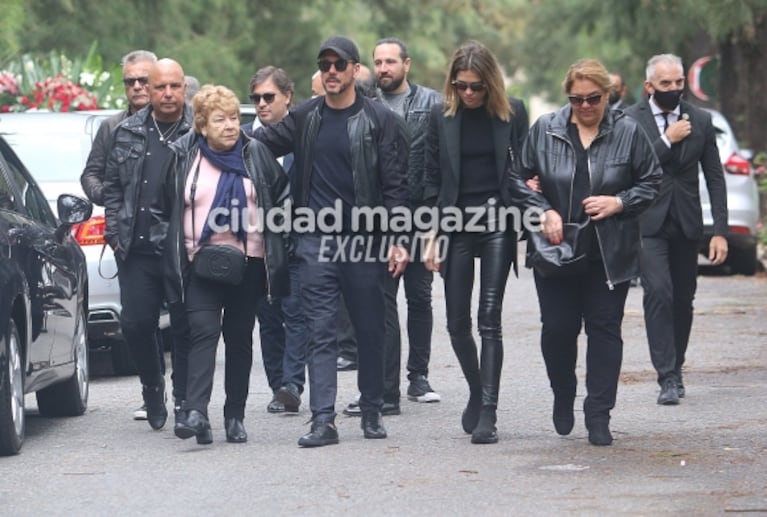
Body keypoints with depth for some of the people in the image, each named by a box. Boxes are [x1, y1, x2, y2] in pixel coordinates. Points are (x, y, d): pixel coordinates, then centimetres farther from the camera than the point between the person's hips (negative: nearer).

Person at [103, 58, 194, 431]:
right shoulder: (127, 134, 10)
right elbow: (111, 185, 17)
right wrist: (115, 233, 8)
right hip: (137, 251, 3)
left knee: (185, 329, 2)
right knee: (136, 324, 2)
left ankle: (185, 402, 13)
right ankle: (152, 386, 26)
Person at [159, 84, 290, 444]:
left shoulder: (256, 154, 5)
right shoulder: (183, 157, 4)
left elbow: (282, 195, 13)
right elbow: (167, 208, 12)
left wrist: (278, 232, 6)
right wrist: (176, 246, 8)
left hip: (248, 262, 1)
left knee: (239, 338, 6)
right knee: (203, 333, -15)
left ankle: (235, 417, 13)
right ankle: (195, 411, -26)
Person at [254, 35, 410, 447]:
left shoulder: (379, 120, -1)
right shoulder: (305, 117, 8)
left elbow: (396, 185, -3)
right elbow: (263, 141, 19)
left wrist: (396, 240, -10)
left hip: (364, 242, -2)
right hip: (315, 242, 2)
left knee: (369, 331, 7)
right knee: (320, 332, -3)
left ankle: (372, 412, 20)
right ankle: (323, 419, -6)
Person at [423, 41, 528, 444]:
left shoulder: (512, 113, 1)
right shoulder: (441, 116, 3)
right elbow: (432, 178, 5)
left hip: (498, 222, -2)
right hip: (456, 223, 2)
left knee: (489, 320, -6)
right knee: (457, 323, 3)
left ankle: (487, 413, -6)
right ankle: (477, 391, 27)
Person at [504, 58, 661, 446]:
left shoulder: (628, 133, 0)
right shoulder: (544, 130, 1)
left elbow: (651, 182, 5)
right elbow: (517, 180, 6)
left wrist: (618, 202, -11)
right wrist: (543, 211, -9)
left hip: (610, 253, -1)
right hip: (556, 249, 1)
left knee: (605, 329, 0)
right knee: (557, 327, 0)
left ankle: (598, 415, 5)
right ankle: (563, 396, 26)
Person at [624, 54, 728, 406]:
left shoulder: (700, 121, 5)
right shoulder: (630, 120, -3)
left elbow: (715, 178, 6)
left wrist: (720, 231, -1)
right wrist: (667, 140, -15)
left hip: (686, 224, 3)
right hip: (649, 222, -3)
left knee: (683, 300, 8)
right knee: (658, 293, -17)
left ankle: (675, 369, 24)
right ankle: (668, 378, -17)